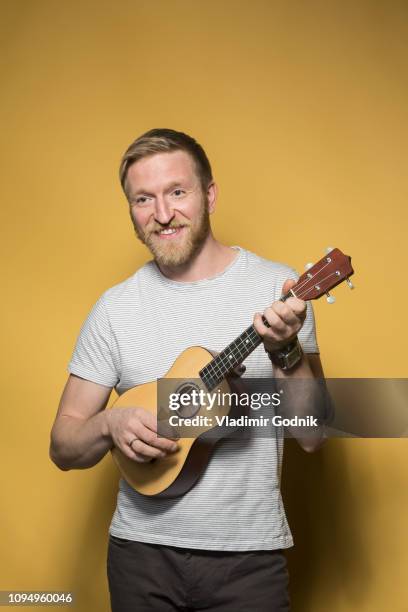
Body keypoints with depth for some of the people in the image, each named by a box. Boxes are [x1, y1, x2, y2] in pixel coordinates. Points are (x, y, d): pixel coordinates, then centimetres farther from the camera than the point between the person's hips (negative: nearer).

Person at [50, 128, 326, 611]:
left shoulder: (274, 287, -6)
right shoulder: (115, 308, -1)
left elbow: (312, 435, -7)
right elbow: (63, 448, 2)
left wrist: (285, 351, -22)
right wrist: (110, 425, -17)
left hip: (248, 557, -1)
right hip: (141, 552, 2)